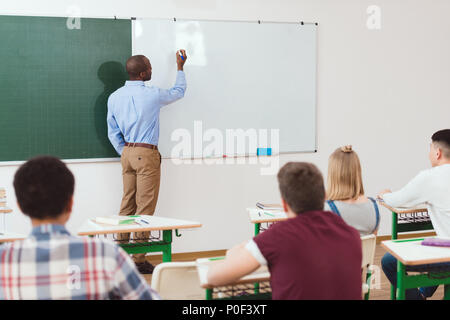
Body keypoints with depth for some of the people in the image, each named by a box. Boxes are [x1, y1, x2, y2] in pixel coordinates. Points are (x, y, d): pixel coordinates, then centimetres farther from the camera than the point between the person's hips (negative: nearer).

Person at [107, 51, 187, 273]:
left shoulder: (114, 97, 4)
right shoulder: (152, 95, -11)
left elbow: (113, 133, 9)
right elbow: (179, 92, 10)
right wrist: (180, 68, 24)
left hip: (127, 153, 6)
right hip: (147, 154, -6)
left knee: (127, 204, 12)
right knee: (145, 207, -2)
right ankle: (139, 260, 0)